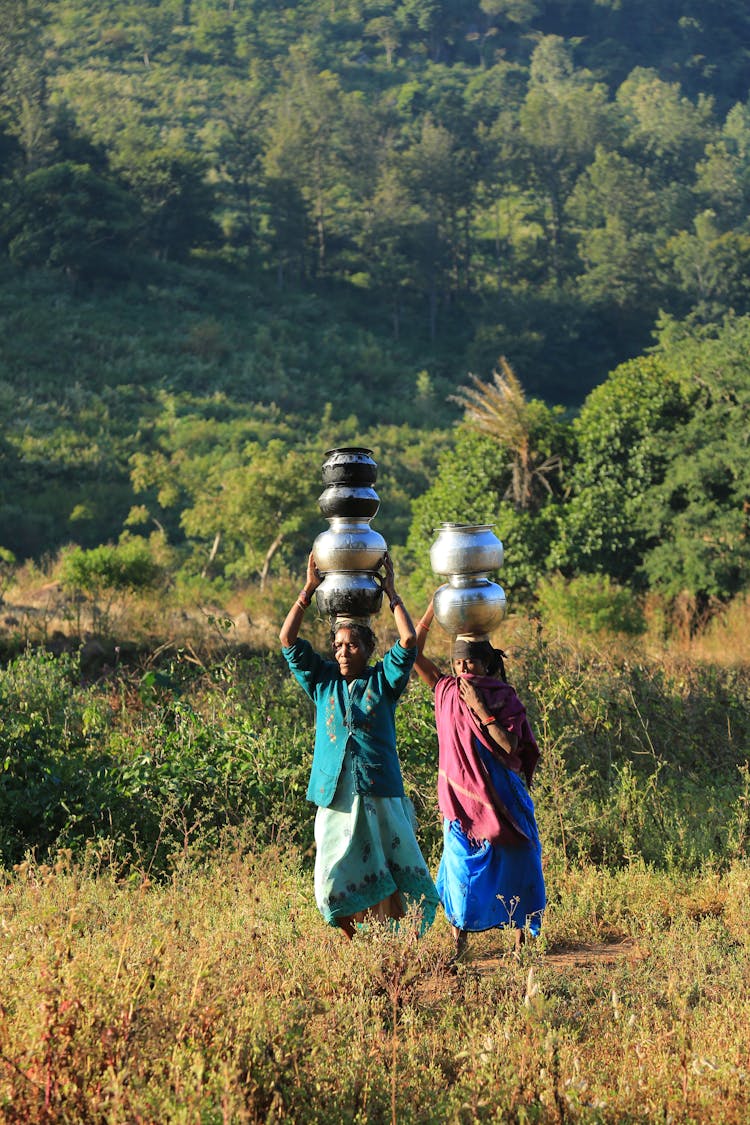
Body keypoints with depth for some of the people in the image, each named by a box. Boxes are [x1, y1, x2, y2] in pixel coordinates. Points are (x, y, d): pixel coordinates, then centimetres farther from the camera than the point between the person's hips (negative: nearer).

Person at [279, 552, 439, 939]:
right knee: (335, 883, 1)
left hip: (381, 794, -2)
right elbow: (287, 639, 6)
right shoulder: (323, 681, 11)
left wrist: (390, 593, -1)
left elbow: (409, 641, -7)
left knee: (399, 877, 0)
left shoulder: (382, 680, 6)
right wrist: (309, 589, 3)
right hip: (335, 797, 2)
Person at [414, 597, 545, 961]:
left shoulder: (504, 697, -2)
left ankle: (522, 933, 15)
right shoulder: (447, 690, 4)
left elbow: (509, 746, -13)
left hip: (500, 795, -1)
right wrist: (432, 610, -8)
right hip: (461, 794, 1)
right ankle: (458, 940, 3)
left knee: (512, 862, 4)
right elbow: (413, 654, -1)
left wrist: (480, 708, -17)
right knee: (460, 861, -1)